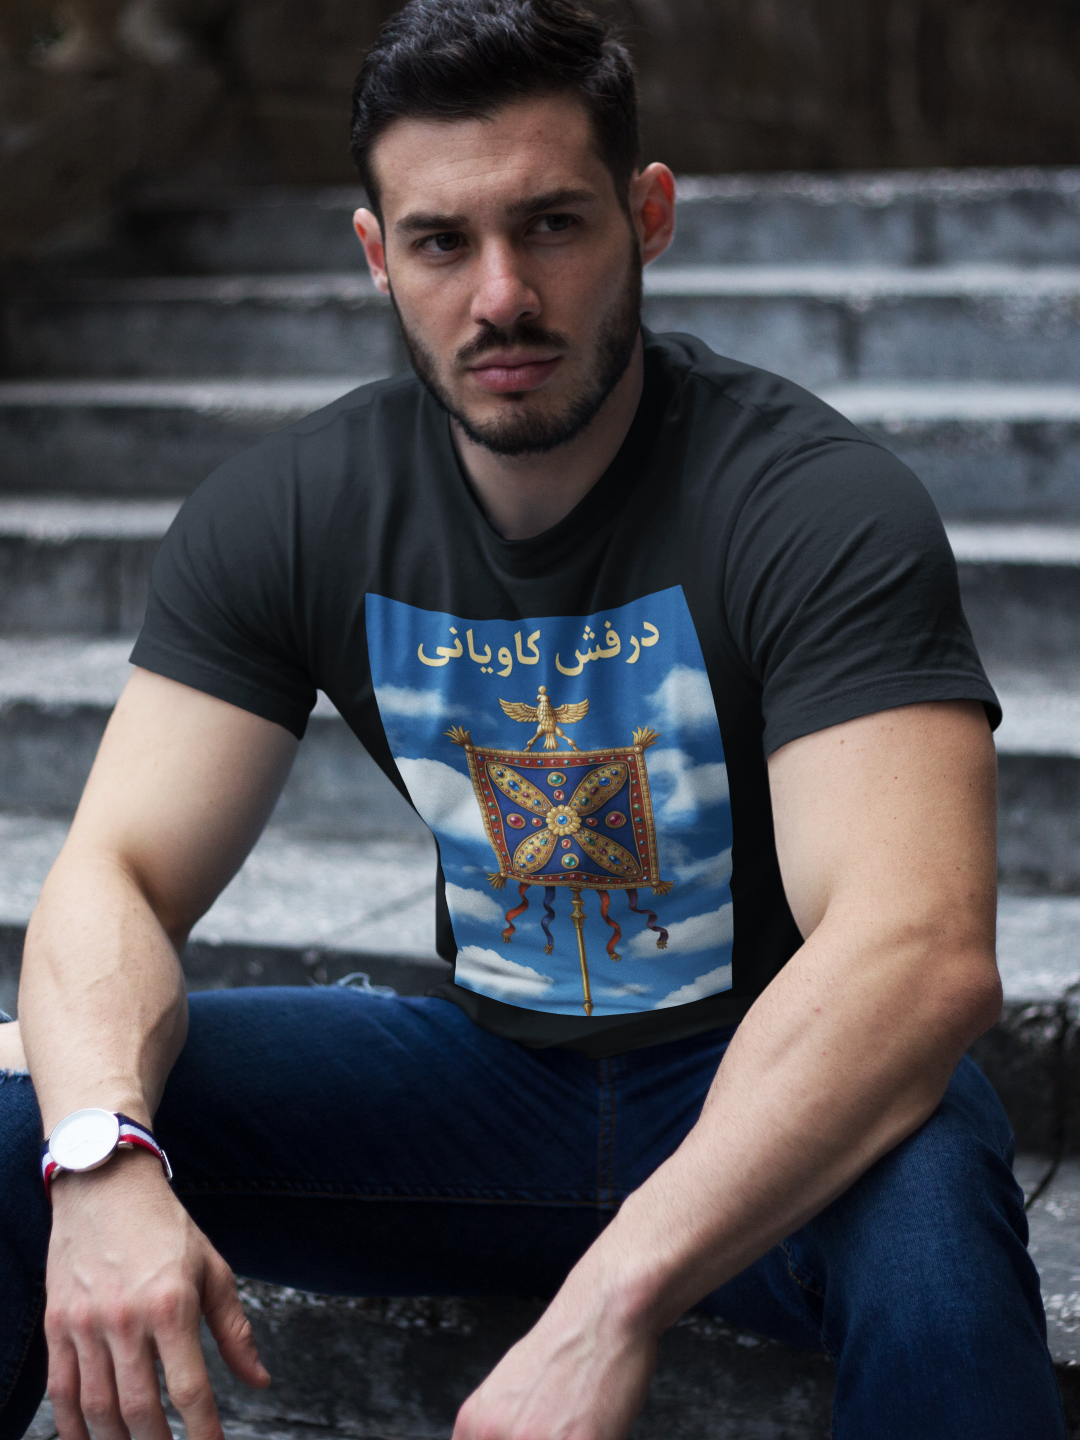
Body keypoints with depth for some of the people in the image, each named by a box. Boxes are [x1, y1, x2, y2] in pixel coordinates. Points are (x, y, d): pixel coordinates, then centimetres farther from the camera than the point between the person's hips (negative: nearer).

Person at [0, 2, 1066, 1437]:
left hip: (765, 1096, -3)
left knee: (927, 1196, -38)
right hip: (489, 1075, 4)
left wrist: (615, 1298, -45)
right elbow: (115, 874, -9)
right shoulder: (287, 512, -5)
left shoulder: (821, 502, -20)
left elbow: (920, 949, -33)